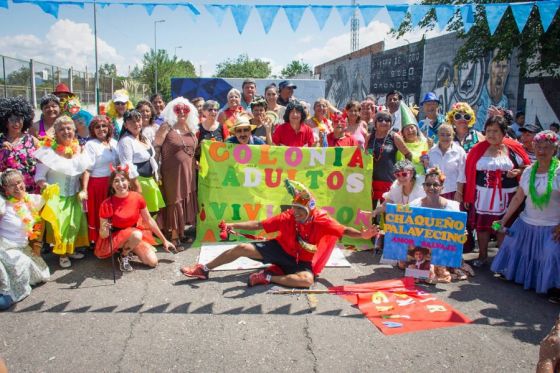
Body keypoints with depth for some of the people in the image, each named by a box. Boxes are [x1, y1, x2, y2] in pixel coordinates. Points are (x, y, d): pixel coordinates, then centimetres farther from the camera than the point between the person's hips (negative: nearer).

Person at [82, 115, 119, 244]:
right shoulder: (90, 145, -7)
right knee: (97, 215, 2)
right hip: (97, 184, -5)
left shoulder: (114, 143, 10)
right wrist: (84, 189, -18)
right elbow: (87, 169, -13)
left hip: (113, 184, 5)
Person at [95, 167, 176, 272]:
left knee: (153, 262, -13)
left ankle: (132, 249, 15)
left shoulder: (137, 197, -13)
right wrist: (105, 230, -40)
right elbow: (103, 235, -14)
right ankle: (123, 257, -5)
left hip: (136, 234, 4)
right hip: (114, 238, -4)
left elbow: (149, 220, 0)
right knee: (136, 234, -35)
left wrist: (164, 240, 4)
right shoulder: (107, 204, -22)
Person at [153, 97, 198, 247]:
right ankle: (174, 236, 8)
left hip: (188, 172, 5)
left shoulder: (192, 129, 10)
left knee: (186, 201, 9)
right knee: (174, 202, -1)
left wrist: (196, 162, 7)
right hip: (172, 172, -5)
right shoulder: (166, 128, -7)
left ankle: (182, 232, 23)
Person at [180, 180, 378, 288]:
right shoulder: (288, 217, -12)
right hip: (282, 250, 2)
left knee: (307, 280, -37)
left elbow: (344, 230, -25)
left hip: (302, 261, -2)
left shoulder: (322, 220, -19)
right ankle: (204, 269, 9)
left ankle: (268, 277, -22)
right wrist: (234, 225, -14)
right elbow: (259, 224, -10)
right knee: (242, 248, -6)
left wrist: (362, 234, -44)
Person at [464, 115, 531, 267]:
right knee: (482, 226, 10)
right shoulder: (478, 149, -2)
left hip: (505, 196, -1)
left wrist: (517, 171, -16)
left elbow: (527, 166, 7)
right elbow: (470, 172, 1)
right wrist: (467, 196, -2)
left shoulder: (513, 148, -3)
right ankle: (482, 256, 27)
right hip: (483, 195, 1)